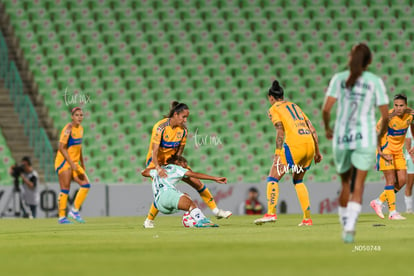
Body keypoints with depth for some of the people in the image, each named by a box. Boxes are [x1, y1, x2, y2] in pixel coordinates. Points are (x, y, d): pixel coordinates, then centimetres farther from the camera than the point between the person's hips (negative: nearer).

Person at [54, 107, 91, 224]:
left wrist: (82, 164, 19)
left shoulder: (80, 129, 11)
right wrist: (71, 163, -21)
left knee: (86, 185, -1)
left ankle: (75, 211, 4)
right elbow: (61, 148, -19)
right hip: (64, 162, -8)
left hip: (74, 163, 8)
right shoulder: (68, 129, -14)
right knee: (65, 189, -7)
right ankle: (62, 217, -2)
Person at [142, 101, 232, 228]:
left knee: (196, 182, 0)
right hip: (156, 161, -6)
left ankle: (216, 210, 10)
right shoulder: (160, 127, -23)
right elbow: (154, 151, -29)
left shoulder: (183, 130, -7)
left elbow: (179, 151, 0)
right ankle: (148, 221, -7)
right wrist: (158, 168, -42)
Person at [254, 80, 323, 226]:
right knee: (298, 180, 22)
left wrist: (277, 155, -12)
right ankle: (307, 218, 14)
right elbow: (312, 130, 22)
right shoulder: (295, 106, 26)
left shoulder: (274, 109, 7)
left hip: (294, 144, -7)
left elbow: (280, 132, -8)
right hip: (309, 144, 7)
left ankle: (271, 213, -15)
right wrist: (317, 152, 27)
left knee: (273, 178, 0)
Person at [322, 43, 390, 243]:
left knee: (345, 185, 20)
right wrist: (380, 135, 18)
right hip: (365, 138, -2)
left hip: (341, 137, 2)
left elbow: (326, 109, -7)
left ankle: (345, 225, 26)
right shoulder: (375, 82, 0)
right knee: (358, 186, -6)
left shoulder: (339, 79, 2)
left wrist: (327, 128, 12)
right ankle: (350, 228, -24)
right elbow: (385, 115, -1)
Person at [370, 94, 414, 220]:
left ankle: (378, 202, 15)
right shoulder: (388, 116, -23)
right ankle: (392, 212, -7)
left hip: (398, 151, 6)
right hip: (386, 150, -6)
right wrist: (380, 152, -23)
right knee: (390, 180, -10)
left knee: (402, 180, 2)